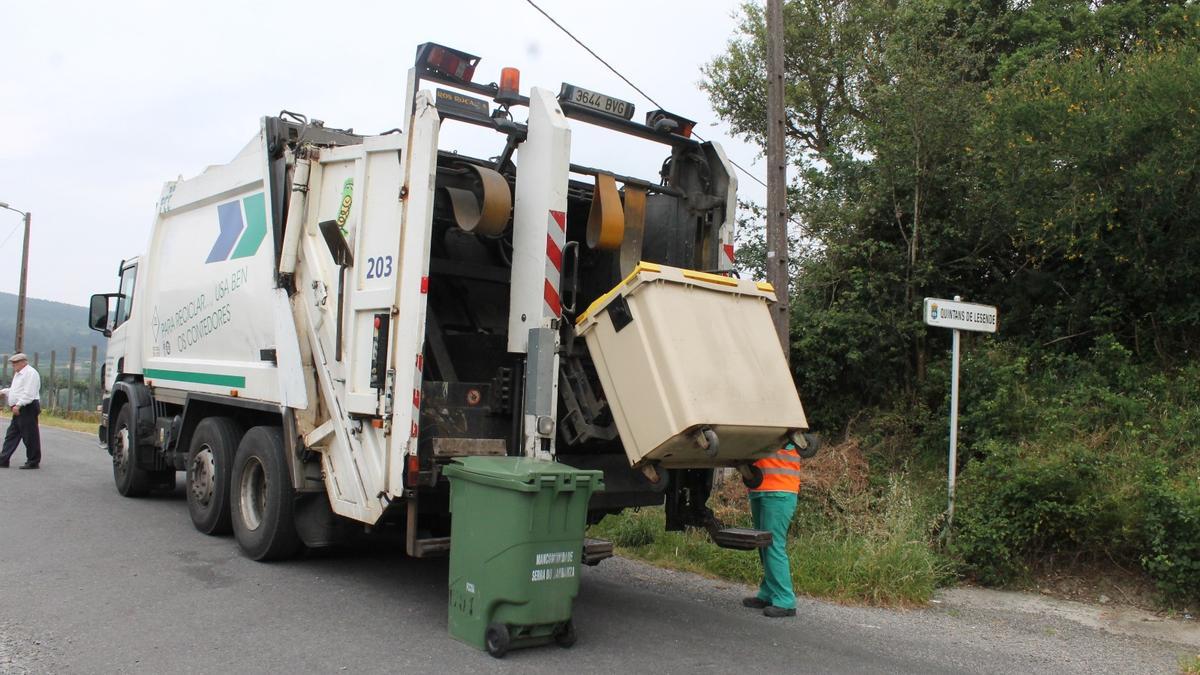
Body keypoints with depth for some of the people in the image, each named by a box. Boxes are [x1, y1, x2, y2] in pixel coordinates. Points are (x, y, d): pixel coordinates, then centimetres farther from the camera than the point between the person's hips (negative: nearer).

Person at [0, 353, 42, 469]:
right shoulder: (18, 374, 19)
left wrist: (18, 405, -26)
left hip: (28, 408, -11)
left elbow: (28, 393, -22)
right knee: (11, 435, 10)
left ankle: (33, 462, 2)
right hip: (19, 410, 11)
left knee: (30, 436, -4)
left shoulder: (30, 373, -14)